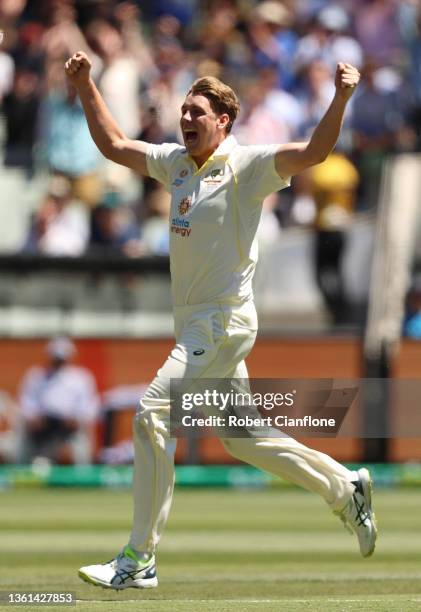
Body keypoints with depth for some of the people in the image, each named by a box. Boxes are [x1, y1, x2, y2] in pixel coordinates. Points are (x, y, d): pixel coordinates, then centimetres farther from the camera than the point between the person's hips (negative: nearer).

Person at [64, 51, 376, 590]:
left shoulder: (246, 166, -10)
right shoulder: (177, 162, 11)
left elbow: (314, 151, -23)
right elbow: (113, 145, 22)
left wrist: (341, 98, -37)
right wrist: (85, 88, 15)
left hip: (225, 322, -8)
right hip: (193, 325, 8)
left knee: (153, 414, -18)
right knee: (239, 438, 15)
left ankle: (138, 560, -17)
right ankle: (345, 488, 31)